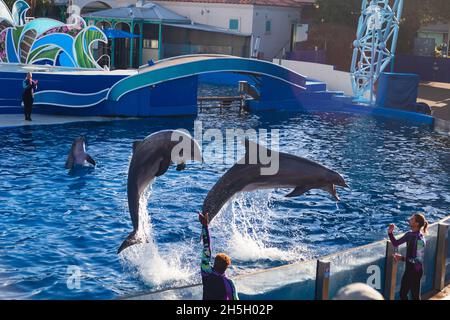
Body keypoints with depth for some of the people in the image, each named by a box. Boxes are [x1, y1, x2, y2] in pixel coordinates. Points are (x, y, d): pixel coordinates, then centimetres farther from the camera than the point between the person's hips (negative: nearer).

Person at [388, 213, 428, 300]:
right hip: (408, 269, 8)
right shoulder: (409, 234, 1)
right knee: (402, 294, 17)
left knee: (415, 296, 6)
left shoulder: (420, 239, -21)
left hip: (416, 271, -8)